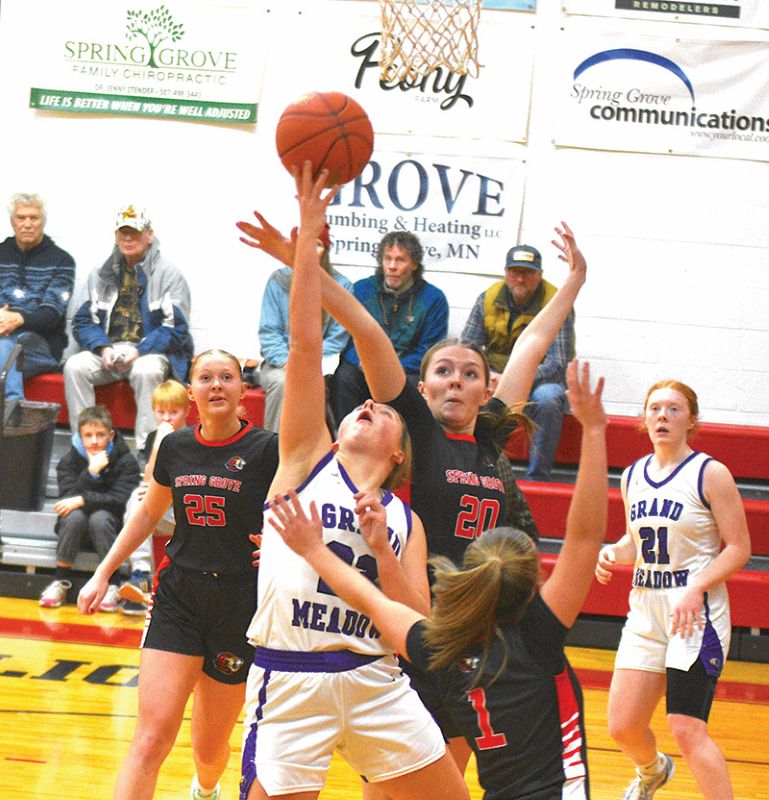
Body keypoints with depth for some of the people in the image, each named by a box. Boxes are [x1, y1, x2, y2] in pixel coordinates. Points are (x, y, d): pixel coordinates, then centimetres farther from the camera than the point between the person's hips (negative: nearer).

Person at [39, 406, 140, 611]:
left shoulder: (126, 462, -9)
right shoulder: (68, 461, -4)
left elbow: (120, 501, -19)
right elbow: (68, 498, -17)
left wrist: (83, 500, -26)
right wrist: (91, 472, -27)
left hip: (111, 523, -1)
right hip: (76, 525, 1)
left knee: (99, 518, -34)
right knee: (74, 516, -32)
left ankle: (111, 585, -28)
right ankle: (60, 582, -23)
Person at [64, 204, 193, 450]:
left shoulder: (168, 273, 0)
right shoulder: (101, 275, 14)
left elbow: (176, 329, -7)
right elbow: (84, 321, 10)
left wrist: (138, 350, -19)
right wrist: (104, 348, -10)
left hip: (151, 351, -4)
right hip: (109, 350, 4)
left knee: (146, 370, -37)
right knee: (74, 366, -24)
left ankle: (146, 448, -33)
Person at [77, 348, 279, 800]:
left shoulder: (268, 450, -8)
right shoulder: (176, 447, 5)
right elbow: (149, 514, 21)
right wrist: (104, 573, 18)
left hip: (240, 602, -2)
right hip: (178, 597, 2)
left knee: (210, 748, 12)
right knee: (151, 740, -13)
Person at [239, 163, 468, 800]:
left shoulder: (405, 521, 14)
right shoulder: (307, 458, 8)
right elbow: (306, 343, -2)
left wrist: (379, 545, -8)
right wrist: (307, 234, -7)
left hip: (375, 682, 4)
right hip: (290, 679, -3)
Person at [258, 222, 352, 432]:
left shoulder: (341, 285, 4)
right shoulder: (279, 280, 6)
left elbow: (338, 338, 2)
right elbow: (269, 331, 3)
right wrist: (285, 362, -14)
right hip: (280, 362, 1)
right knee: (281, 382, -33)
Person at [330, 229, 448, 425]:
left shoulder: (434, 299, 3)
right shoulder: (361, 289, 9)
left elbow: (427, 351, -1)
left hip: (406, 369, -1)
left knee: (411, 383, -35)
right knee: (344, 377, -31)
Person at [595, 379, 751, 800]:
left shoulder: (710, 474, -8)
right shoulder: (633, 476, 10)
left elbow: (738, 548, -8)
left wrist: (696, 589, -22)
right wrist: (613, 553, -1)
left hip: (696, 615, -6)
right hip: (644, 611, 6)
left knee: (687, 729, -15)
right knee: (623, 727, 8)